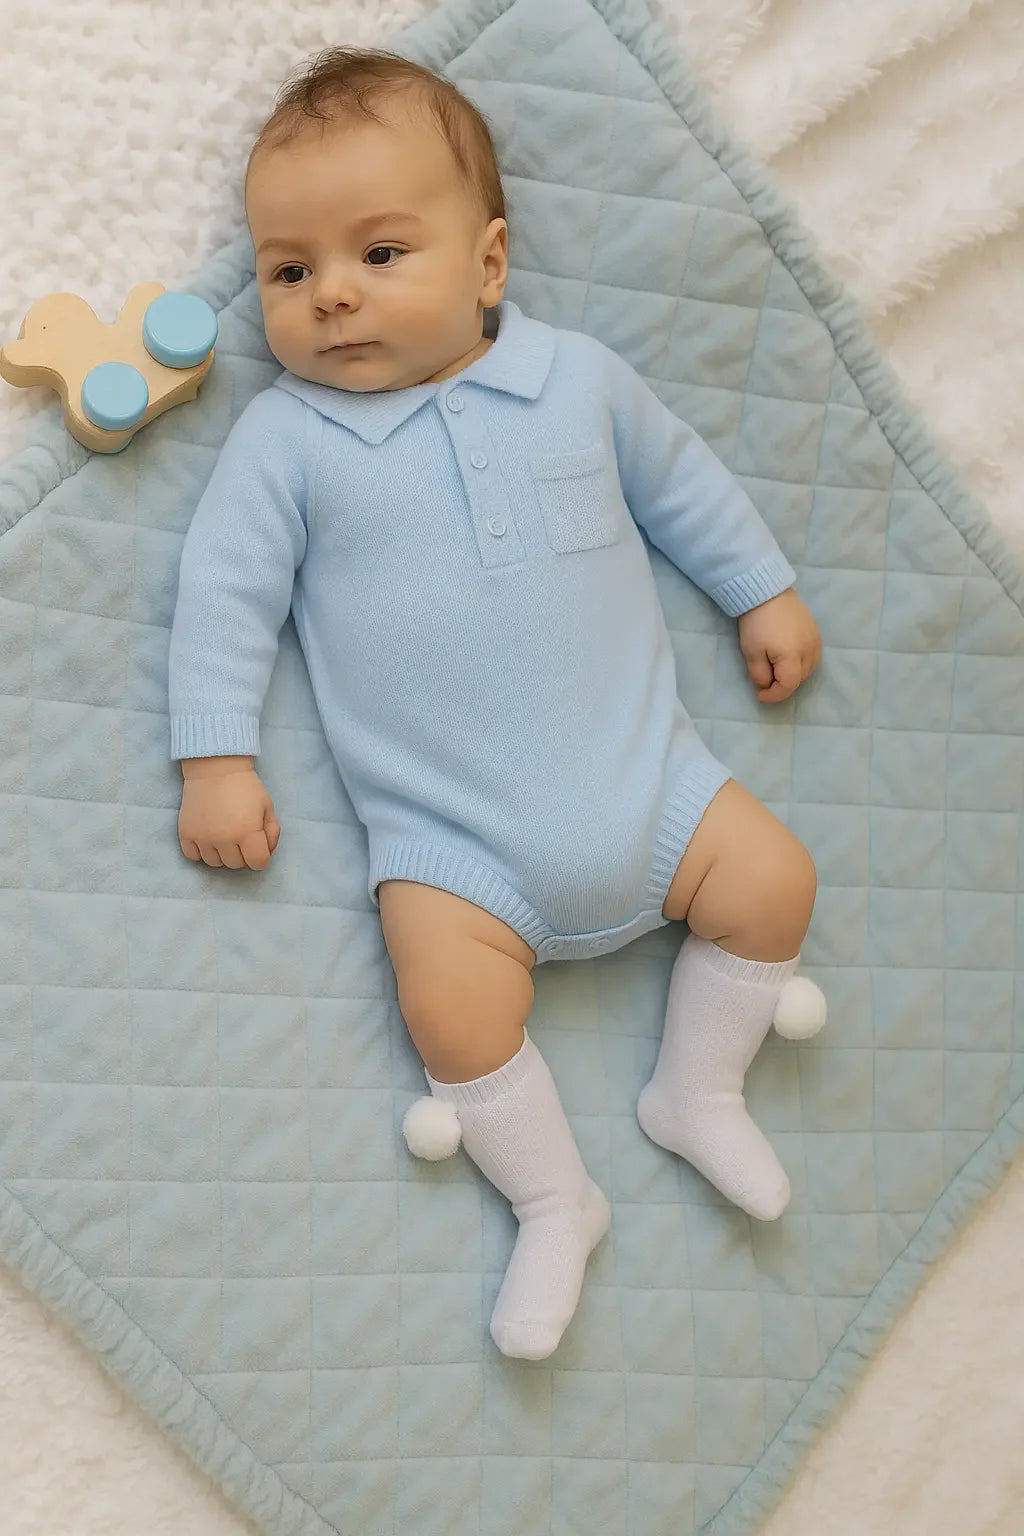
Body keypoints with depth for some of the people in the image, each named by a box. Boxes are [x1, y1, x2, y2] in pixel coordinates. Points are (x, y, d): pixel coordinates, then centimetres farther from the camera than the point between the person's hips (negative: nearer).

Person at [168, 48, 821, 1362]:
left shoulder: (579, 377, 3)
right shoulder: (287, 436, -4)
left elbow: (681, 484, 17)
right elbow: (226, 590, -3)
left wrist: (764, 594, 20)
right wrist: (216, 758, -8)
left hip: (639, 775, 3)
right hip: (450, 837, -3)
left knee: (774, 882, -3)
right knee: (452, 1007, -21)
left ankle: (695, 1092, 20)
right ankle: (554, 1200, 4)